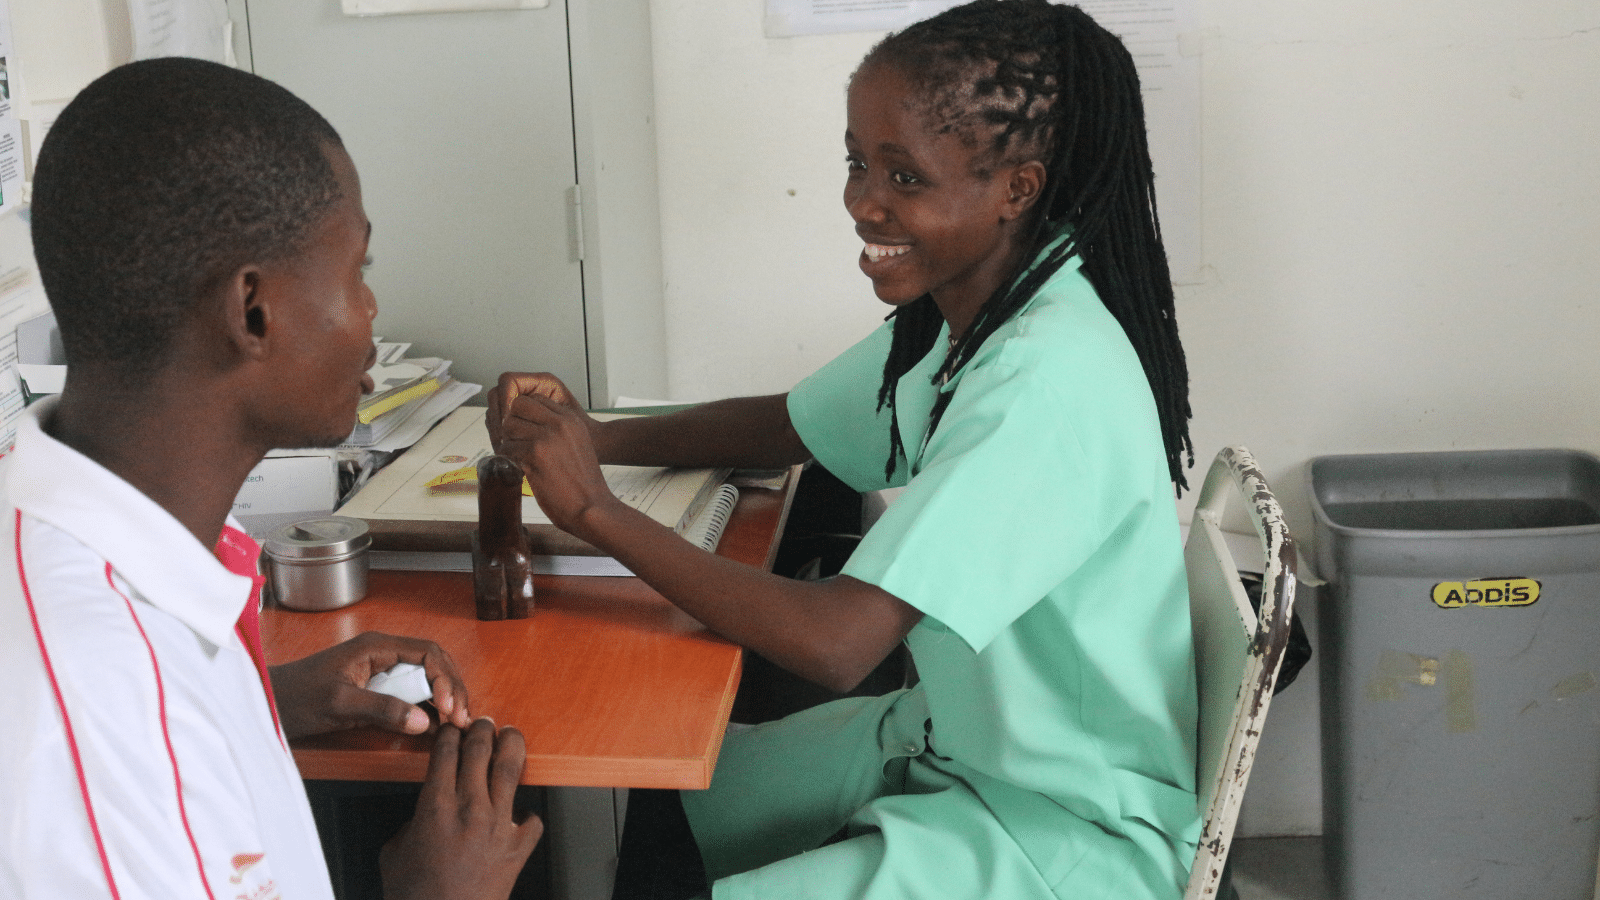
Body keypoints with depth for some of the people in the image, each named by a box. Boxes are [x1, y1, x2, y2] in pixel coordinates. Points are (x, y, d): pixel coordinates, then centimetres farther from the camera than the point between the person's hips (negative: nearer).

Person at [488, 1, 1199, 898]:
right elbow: (783, 425, 13)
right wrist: (593, 436, -5)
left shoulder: (1051, 377, -29)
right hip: (954, 737, 8)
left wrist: (593, 507, -24)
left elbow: (833, 643, -33)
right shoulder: (952, 314, -1)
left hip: (1074, 825, -8)